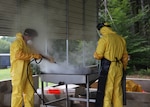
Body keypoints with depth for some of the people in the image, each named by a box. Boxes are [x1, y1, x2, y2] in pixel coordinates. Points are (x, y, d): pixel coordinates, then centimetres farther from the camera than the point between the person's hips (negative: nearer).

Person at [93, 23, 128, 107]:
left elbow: (98, 55, -12)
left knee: (106, 91, -2)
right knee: (117, 91, 13)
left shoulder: (104, 38, -8)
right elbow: (125, 56, 16)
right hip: (119, 67, 7)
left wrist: (95, 55, 10)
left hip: (108, 68, -7)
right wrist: (123, 68, 26)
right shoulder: (121, 39, 12)